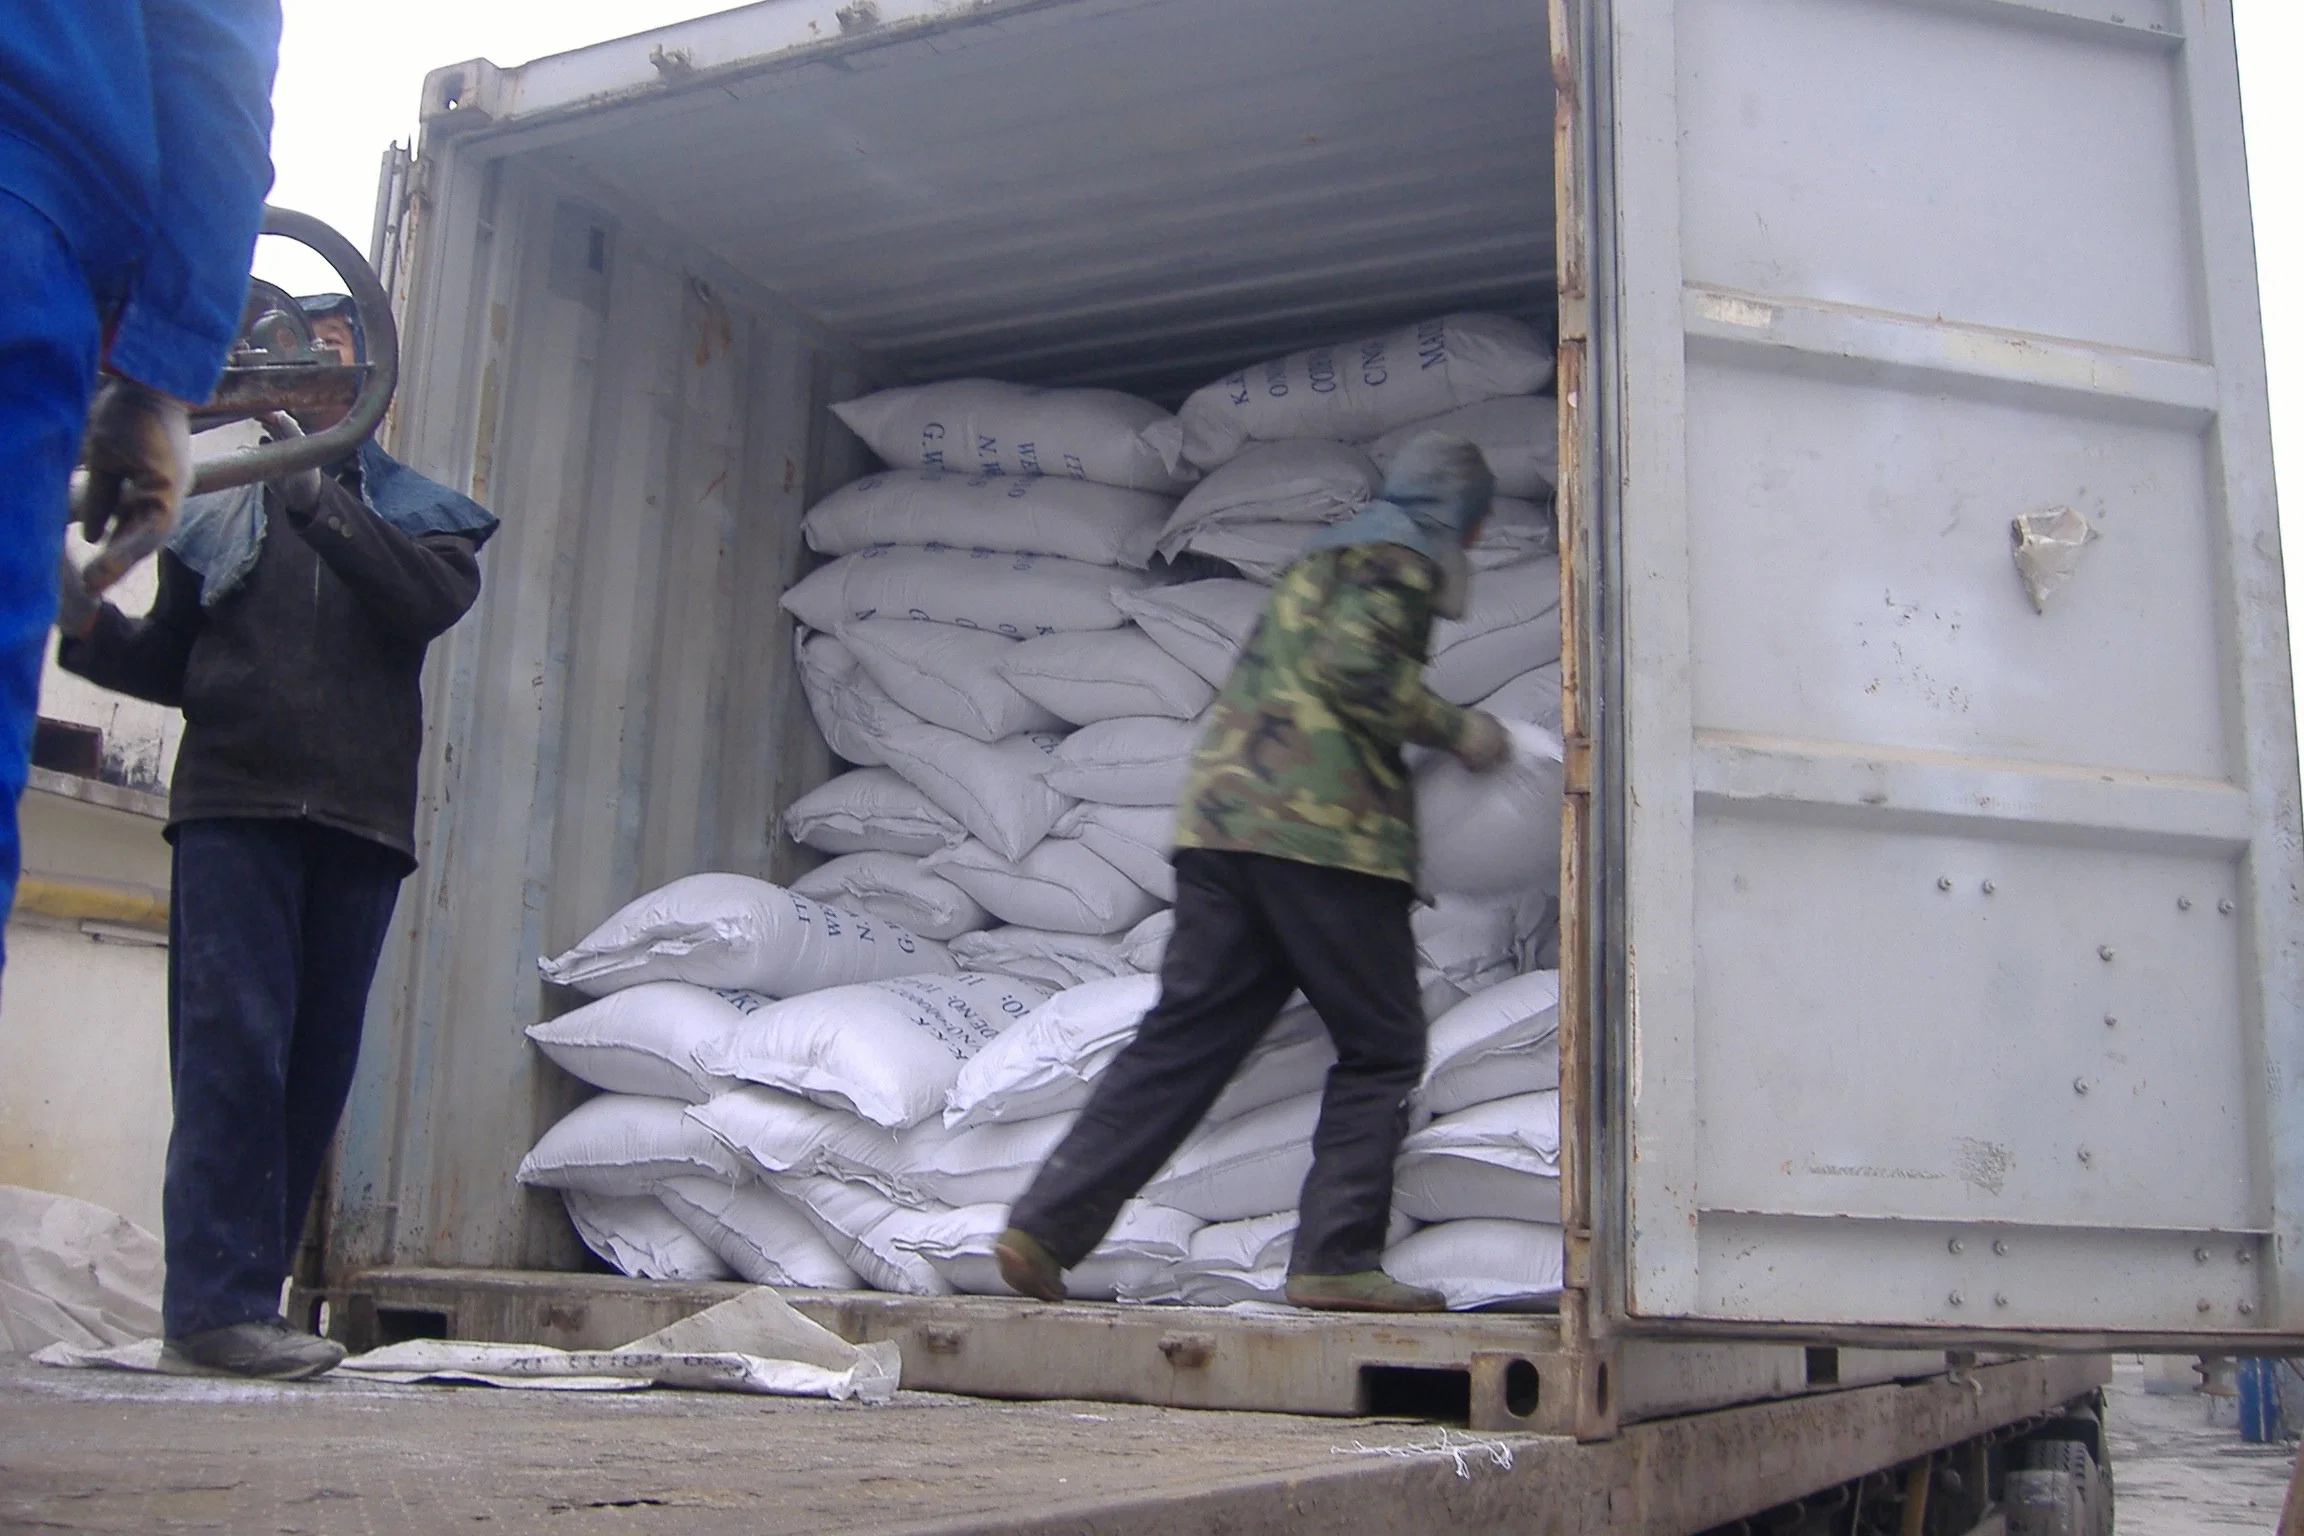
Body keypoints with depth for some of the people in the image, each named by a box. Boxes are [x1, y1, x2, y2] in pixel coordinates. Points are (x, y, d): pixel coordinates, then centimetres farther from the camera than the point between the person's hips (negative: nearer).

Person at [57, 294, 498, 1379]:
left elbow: (435, 599, -4)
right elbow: (169, 662, 19)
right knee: (236, 1043, -13)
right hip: (234, 804, -1)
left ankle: (243, 1293, 5)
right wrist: (91, 629, -1)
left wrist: (316, 494, -7)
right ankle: (219, 1298, -13)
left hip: (362, 821, 1)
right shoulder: (218, 512, 20)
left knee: (319, 1063, -1)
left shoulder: (421, 509, 18)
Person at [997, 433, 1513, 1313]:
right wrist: (1457, 730, -3)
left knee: (1183, 1040, 6)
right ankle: (1336, 1259, -2)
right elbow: (1358, 664, -14)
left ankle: (1045, 1229, 1)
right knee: (1381, 1049, 3)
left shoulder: (1328, 554, 30)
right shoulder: (1400, 553, 3)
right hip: (1319, 825, -8)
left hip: (1221, 816, 8)